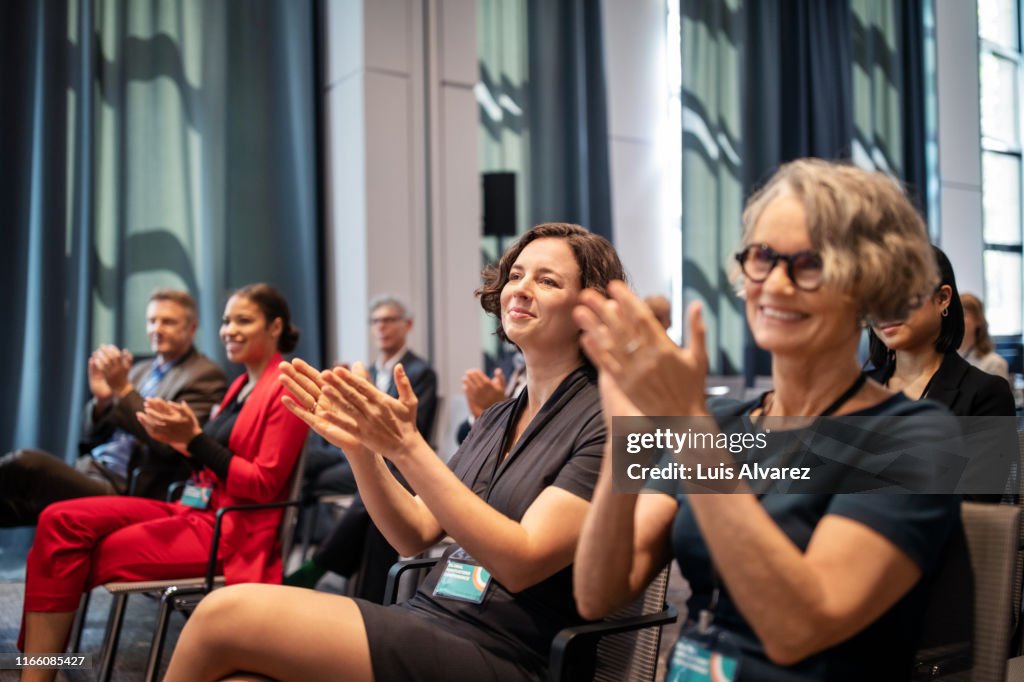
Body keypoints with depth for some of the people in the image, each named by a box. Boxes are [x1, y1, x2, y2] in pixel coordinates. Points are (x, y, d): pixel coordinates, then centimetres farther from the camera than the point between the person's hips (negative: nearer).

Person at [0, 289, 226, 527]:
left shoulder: (206, 376, -2)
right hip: (88, 472, 7)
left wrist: (123, 388, -17)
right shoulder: (140, 369, 20)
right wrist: (101, 399, -2)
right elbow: (92, 436, 19)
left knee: (26, 463, -27)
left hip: (123, 491, -7)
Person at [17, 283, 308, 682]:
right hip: (196, 511, 9)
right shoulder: (242, 384, 17)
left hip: (233, 533, -8)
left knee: (73, 554, -11)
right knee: (62, 520, -10)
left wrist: (194, 438, -21)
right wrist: (179, 441, 1)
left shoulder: (286, 390, -10)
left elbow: (263, 486, -15)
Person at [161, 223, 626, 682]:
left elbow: (522, 562, -17)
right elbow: (415, 534, 13)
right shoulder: (498, 418, 17)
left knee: (226, 614, -18)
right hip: (426, 619, 6)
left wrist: (407, 447, -20)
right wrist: (360, 447, -4)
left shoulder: (604, 420, -7)